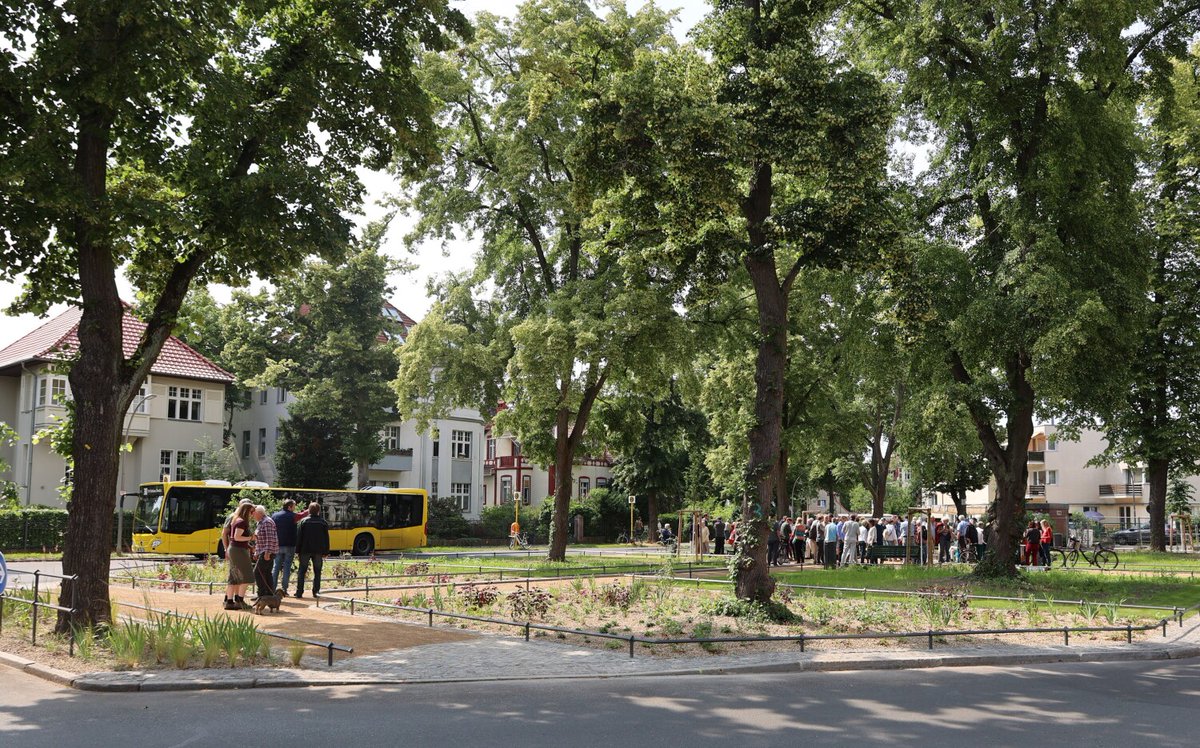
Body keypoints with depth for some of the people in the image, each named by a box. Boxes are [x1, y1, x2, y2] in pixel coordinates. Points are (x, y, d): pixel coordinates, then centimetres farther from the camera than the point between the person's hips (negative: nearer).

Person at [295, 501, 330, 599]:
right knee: (317, 572, 8)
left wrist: (297, 550, 2)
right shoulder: (322, 522, 1)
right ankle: (316, 591, 5)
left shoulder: (304, 521, -2)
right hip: (318, 551, 1)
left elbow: (299, 537, -3)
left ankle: (299, 592, 2)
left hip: (305, 550, -1)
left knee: (302, 571, 6)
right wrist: (325, 552, 7)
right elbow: (326, 539, 3)